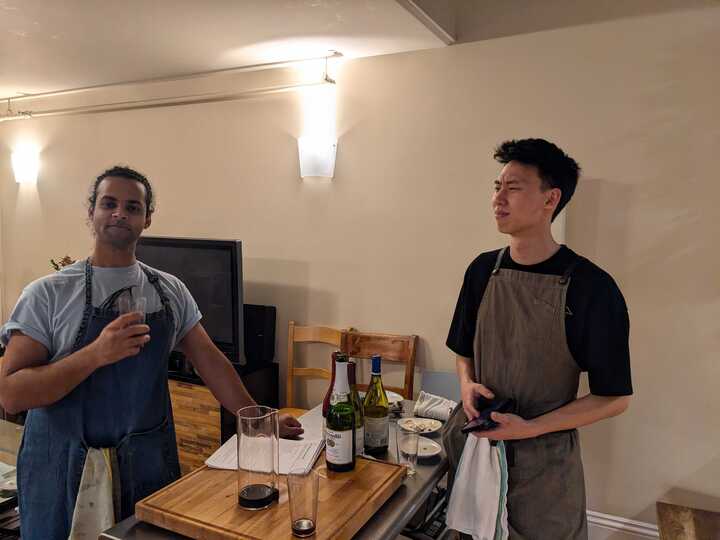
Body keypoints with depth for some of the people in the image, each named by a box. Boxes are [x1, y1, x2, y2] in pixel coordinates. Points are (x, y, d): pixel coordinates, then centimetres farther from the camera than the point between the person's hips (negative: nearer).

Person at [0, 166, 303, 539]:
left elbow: (211, 362, 5)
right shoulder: (47, 294, -8)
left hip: (150, 465, 3)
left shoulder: (170, 290, 2)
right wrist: (96, 354, -27)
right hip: (67, 469, -2)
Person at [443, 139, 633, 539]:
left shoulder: (592, 287, -18)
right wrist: (467, 384, -10)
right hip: (474, 441, 4)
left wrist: (528, 428, -20)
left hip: (543, 459, -4)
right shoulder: (483, 270, -3)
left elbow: (614, 398, -12)